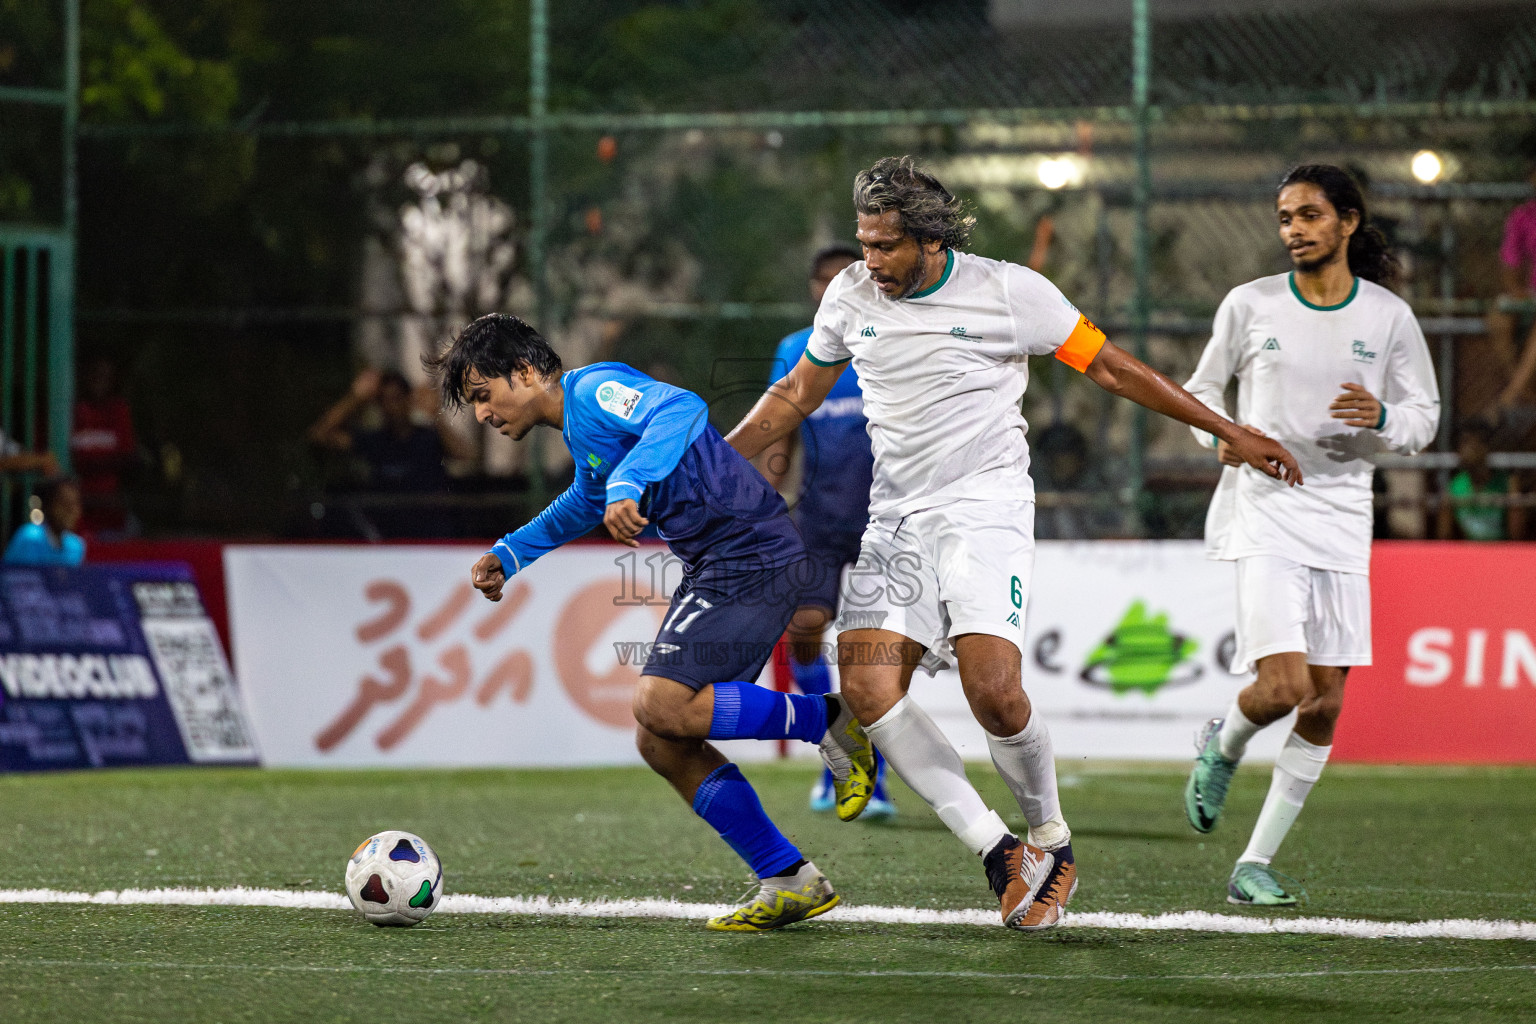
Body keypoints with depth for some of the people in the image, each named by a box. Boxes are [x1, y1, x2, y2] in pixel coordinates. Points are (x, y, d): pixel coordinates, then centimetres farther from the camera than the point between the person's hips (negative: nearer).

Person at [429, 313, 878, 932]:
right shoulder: (577, 425, 20)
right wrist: (509, 555, 41)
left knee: (661, 706, -23)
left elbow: (682, 409, -32)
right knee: (661, 743, 4)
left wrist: (628, 483, -43)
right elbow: (588, 500, 42)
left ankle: (828, 722, -7)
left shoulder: (595, 391, -12)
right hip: (711, 568, 10)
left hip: (750, 555, -10)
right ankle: (789, 882, 6)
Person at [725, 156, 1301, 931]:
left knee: (992, 688, -22)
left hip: (984, 510, -4)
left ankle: (1050, 843, 4)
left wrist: (1231, 434, 4)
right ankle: (997, 851, -9)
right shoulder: (850, 296, 5)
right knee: (864, 682, -15)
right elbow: (797, 393, 20)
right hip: (894, 518, 5)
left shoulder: (1009, 292, -7)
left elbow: (1112, 369, 2)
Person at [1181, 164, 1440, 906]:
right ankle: (1222, 747, 18)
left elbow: (1424, 418, 9)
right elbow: (1202, 388, 14)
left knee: (1324, 708, 0)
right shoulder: (1250, 305, 1)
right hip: (1262, 511, -3)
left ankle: (1256, 864, 10)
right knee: (1284, 686, -18)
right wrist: (1221, 437, -7)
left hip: (1342, 521, 3)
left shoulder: (1389, 317, 3)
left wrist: (1380, 418, -13)